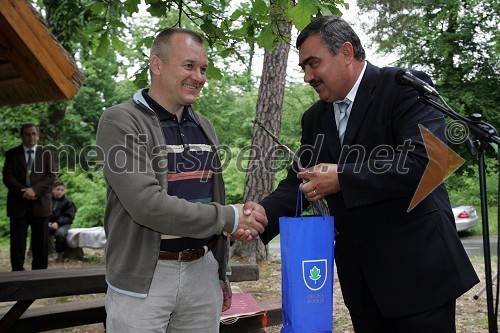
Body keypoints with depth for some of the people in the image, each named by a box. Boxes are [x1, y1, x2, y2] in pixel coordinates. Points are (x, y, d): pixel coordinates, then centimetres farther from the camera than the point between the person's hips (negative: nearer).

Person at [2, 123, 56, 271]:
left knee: (41, 242, 3)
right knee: (17, 243, 1)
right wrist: (22, 191, -15)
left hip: (40, 203, 0)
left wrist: (34, 190, -15)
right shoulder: (12, 154, 8)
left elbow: (51, 175, -1)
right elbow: (7, 176, 0)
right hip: (18, 203, 0)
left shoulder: (46, 153, 8)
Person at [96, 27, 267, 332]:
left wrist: (221, 273, 15)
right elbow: (147, 204, -22)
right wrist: (231, 218, -18)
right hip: (143, 278, -5)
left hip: (202, 270, 6)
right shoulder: (120, 122, -11)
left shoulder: (204, 127, 10)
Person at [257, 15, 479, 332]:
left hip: (417, 268, -6)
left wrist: (342, 178, -22)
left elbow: (425, 160, -22)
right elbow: (300, 182, 7)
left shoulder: (405, 88, -10)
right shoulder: (314, 118, 10)